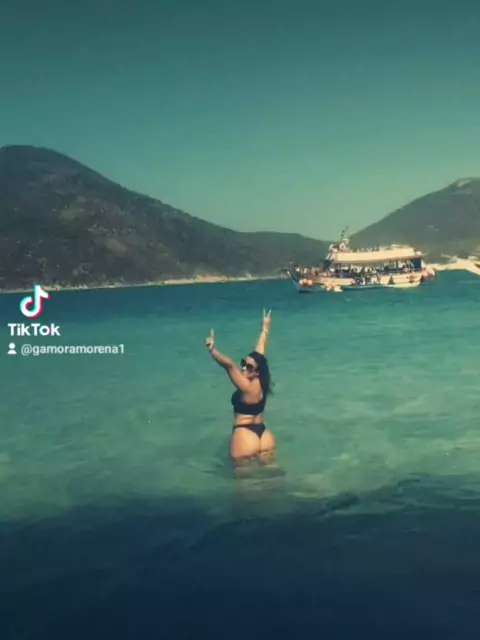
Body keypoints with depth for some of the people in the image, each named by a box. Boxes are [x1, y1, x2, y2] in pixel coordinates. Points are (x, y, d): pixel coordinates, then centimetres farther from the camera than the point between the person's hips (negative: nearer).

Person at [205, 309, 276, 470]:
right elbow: (260, 349, 13)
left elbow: (229, 364, -35)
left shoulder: (247, 387, -19)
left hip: (244, 437, -8)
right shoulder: (261, 382, 1)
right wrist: (265, 327, 25)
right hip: (264, 436, 8)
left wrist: (212, 350, -48)